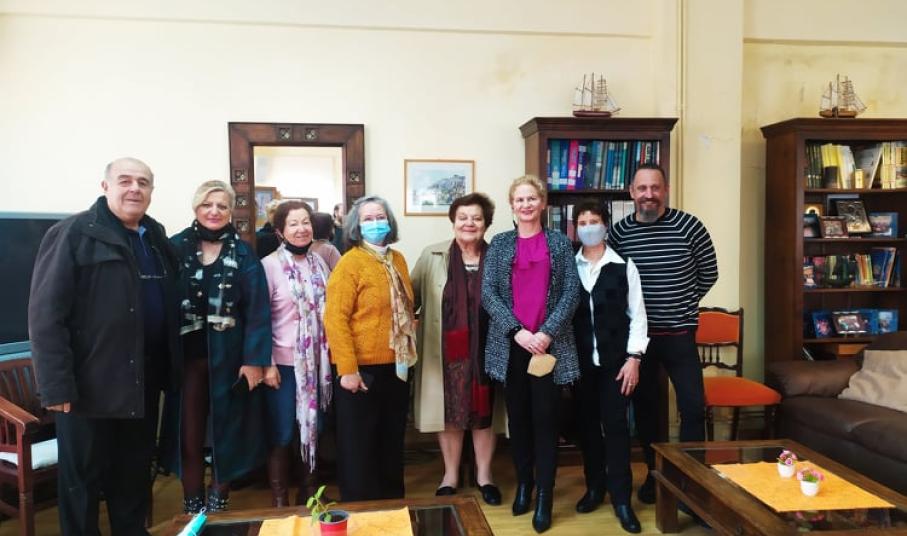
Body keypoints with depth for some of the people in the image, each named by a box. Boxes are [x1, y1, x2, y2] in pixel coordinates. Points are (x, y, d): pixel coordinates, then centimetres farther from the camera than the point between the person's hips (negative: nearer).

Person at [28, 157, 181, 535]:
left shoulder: (157, 237, 11)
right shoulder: (72, 234, -8)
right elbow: (46, 314, -14)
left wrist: (170, 368, 7)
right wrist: (56, 385, -18)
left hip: (143, 382, 6)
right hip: (91, 383, -5)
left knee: (136, 473, 18)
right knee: (83, 479, 9)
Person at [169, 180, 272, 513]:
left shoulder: (243, 254, 1)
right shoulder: (176, 247, 2)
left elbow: (257, 309, -5)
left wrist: (254, 359, -12)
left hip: (229, 357, 0)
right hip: (187, 357, 1)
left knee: (226, 435, 10)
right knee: (189, 438, 7)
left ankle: (219, 505, 27)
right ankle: (193, 509, 22)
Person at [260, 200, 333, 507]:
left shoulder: (319, 263, 6)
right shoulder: (269, 265, -9)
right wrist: (266, 364, -14)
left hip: (317, 362, 5)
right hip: (284, 362, -4)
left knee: (313, 429, 14)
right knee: (282, 435, 4)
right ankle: (279, 498, 21)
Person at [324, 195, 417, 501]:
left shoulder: (397, 260, 8)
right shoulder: (349, 263, -12)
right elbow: (335, 319, -17)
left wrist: (409, 347, 15)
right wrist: (347, 369, -20)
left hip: (396, 367, 7)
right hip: (362, 369, -7)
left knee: (392, 441, 19)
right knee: (358, 446, 7)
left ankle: (393, 502, 35)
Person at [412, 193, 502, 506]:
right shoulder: (432, 256, 0)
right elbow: (412, 298, 2)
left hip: (485, 351, 0)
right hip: (446, 352, 0)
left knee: (484, 413, 12)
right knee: (449, 413, 11)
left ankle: (484, 474, 30)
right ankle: (450, 475, 30)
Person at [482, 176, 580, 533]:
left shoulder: (559, 243, 5)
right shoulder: (499, 244, 7)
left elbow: (571, 293, -1)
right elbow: (487, 293, -1)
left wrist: (547, 332, -13)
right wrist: (517, 330, -13)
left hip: (550, 343, -1)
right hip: (510, 344, 2)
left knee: (545, 418, 1)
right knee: (518, 417, 10)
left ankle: (544, 497, 10)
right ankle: (524, 484, 26)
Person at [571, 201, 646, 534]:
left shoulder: (624, 266, 0)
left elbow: (637, 314, -1)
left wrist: (634, 358, -7)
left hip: (615, 359, -2)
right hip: (580, 359, 2)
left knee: (616, 425, -1)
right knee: (587, 424, 10)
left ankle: (621, 497, 10)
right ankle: (594, 486, 27)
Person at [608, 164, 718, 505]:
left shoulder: (688, 226, -8)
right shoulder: (619, 232, -3)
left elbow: (709, 273, 4)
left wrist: (683, 304, 8)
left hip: (680, 334, -1)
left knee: (693, 406, -3)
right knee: (644, 407, 12)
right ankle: (654, 473, 29)